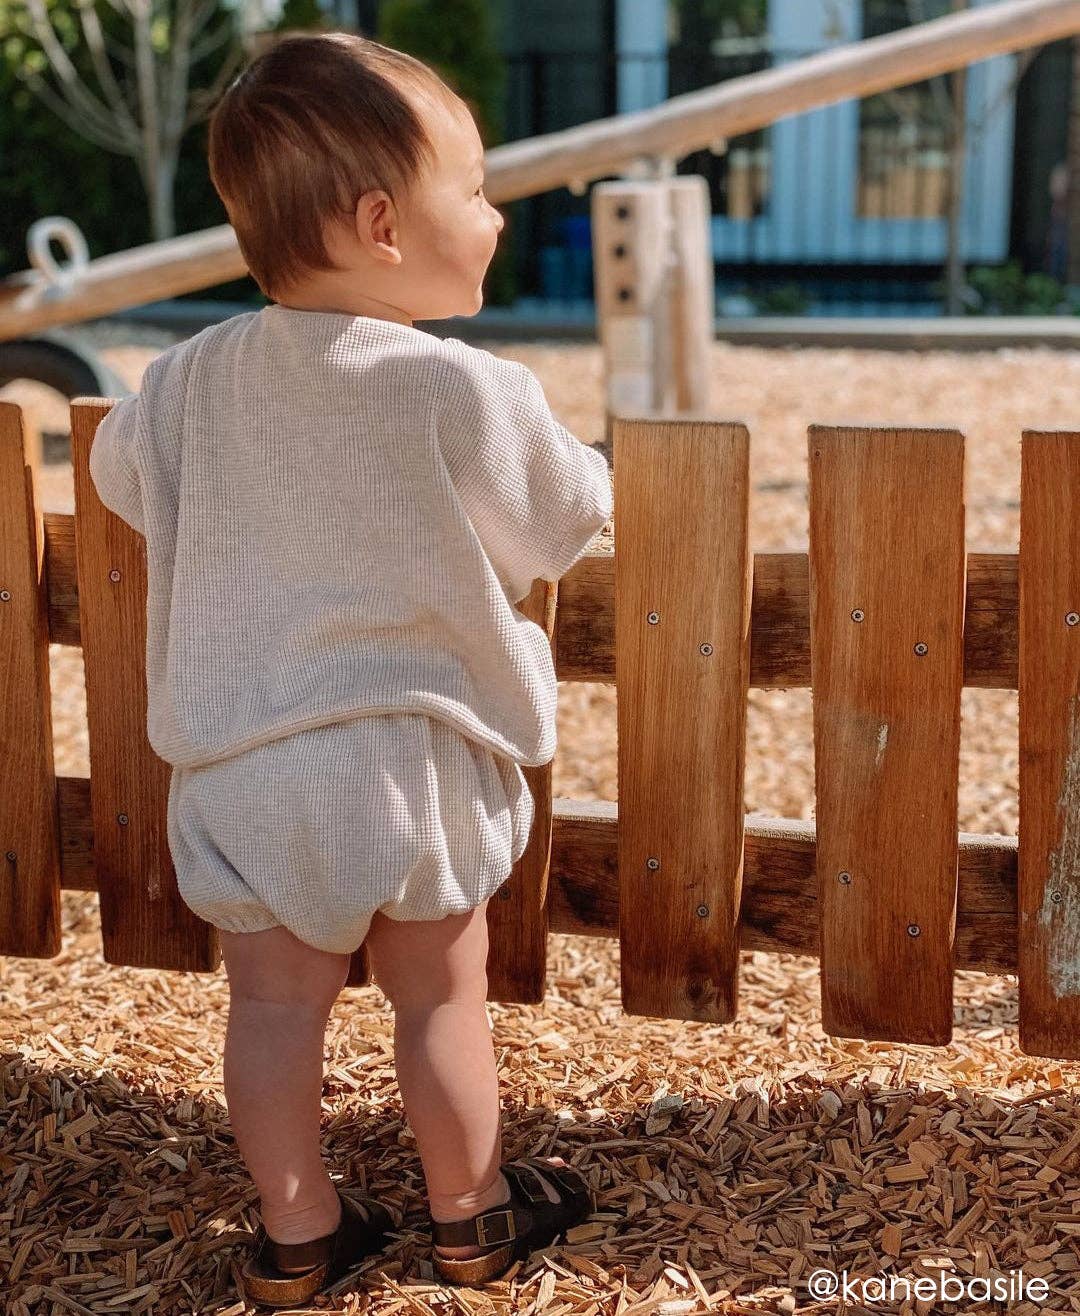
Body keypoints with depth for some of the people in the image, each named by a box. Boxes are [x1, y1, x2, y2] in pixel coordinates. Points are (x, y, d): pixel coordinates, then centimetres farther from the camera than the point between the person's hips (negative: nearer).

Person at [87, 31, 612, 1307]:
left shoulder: (190, 380, -4)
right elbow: (561, 525, -2)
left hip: (240, 764, 3)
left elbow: (120, 474, 14)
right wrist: (592, 468, 21)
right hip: (409, 757, -3)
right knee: (440, 996, 14)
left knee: (275, 1003, 13)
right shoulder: (471, 397, -17)